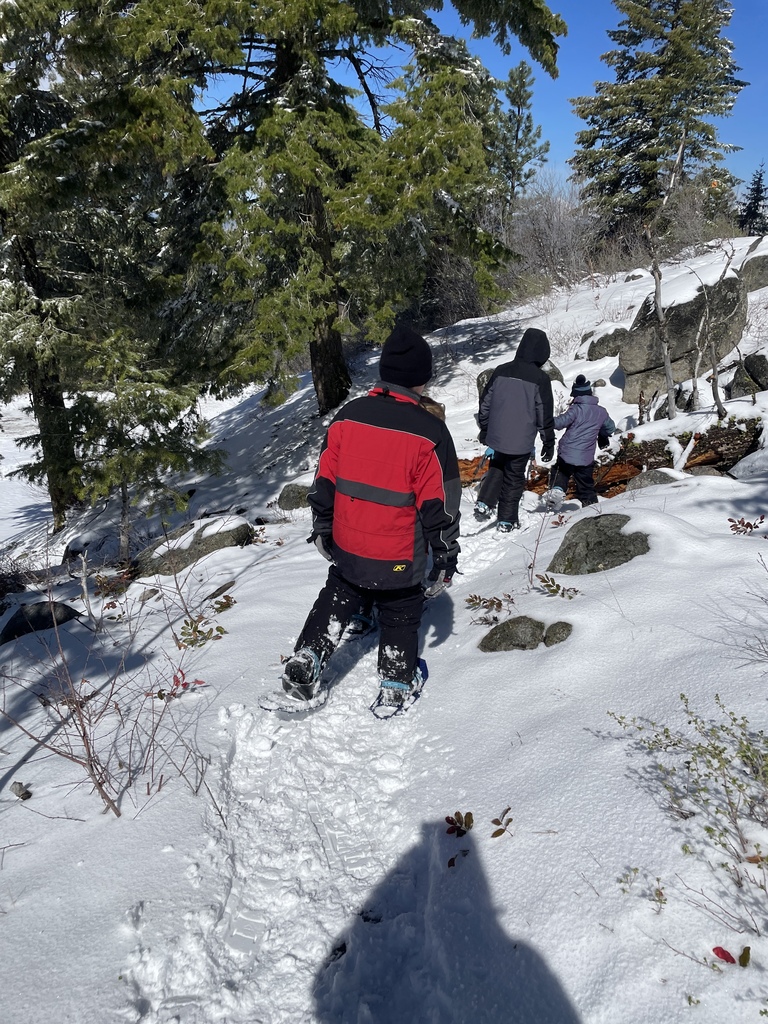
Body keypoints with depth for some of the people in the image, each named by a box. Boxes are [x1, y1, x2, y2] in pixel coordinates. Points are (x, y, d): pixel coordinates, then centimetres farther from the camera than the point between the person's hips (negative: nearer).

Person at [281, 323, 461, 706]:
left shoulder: (348, 415, -6)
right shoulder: (429, 431, -17)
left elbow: (324, 480, 1)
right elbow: (439, 504, -13)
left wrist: (322, 527, 15)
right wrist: (446, 555, -1)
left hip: (346, 548, 3)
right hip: (400, 559, -3)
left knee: (335, 602, 25)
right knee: (400, 617, 19)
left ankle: (304, 665, 19)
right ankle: (396, 683, 33)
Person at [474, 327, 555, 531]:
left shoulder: (501, 371, -3)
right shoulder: (540, 379, -13)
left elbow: (485, 403, 5)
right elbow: (545, 416, -7)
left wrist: (484, 430, 19)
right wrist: (548, 443, 5)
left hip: (497, 437, 3)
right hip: (521, 442, -3)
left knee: (496, 469, 25)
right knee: (513, 479, 11)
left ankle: (484, 502, 8)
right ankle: (506, 520, 19)